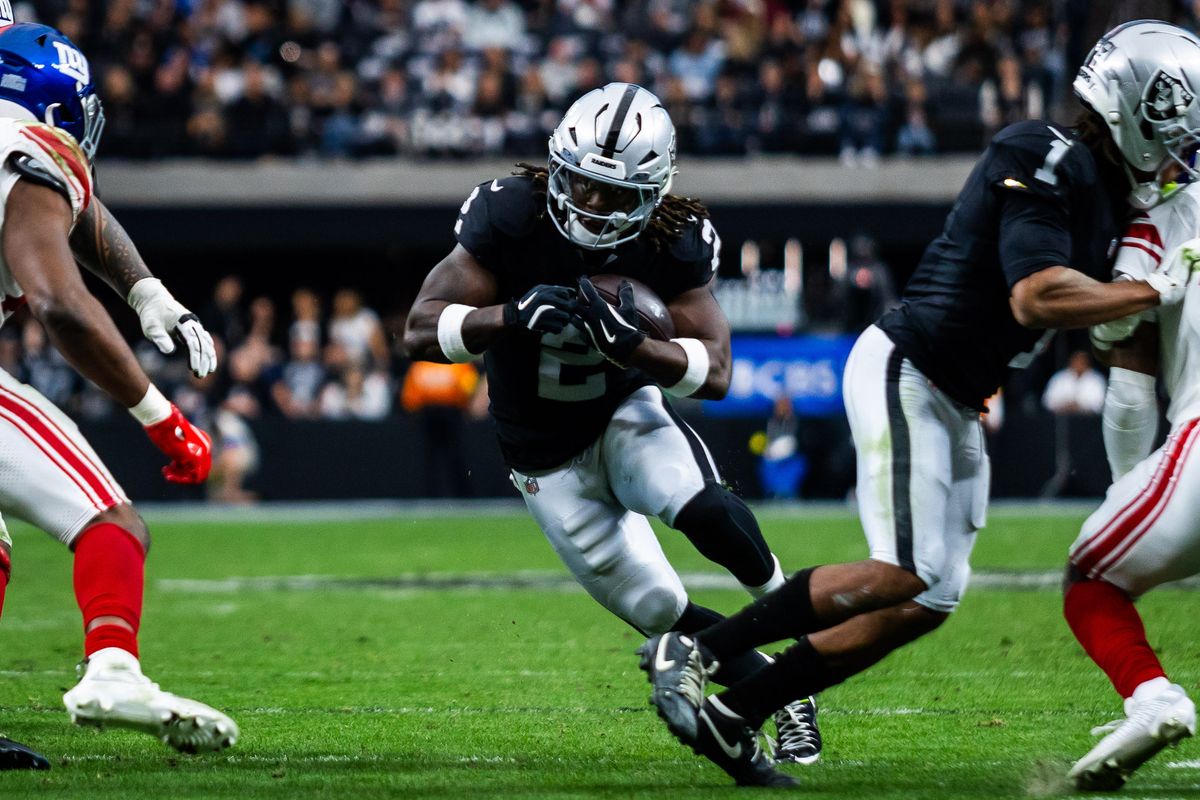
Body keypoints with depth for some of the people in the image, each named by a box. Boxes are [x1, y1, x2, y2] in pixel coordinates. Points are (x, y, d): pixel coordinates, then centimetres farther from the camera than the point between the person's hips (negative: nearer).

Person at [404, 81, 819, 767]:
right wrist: (512, 317, -41)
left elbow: (714, 373, -21)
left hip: (628, 412, 0)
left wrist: (628, 342, -39)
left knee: (705, 511, -32)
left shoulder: (675, 241, -19)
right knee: (661, 613, -5)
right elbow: (422, 332, -23)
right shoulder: (510, 215, -23)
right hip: (547, 455, 0)